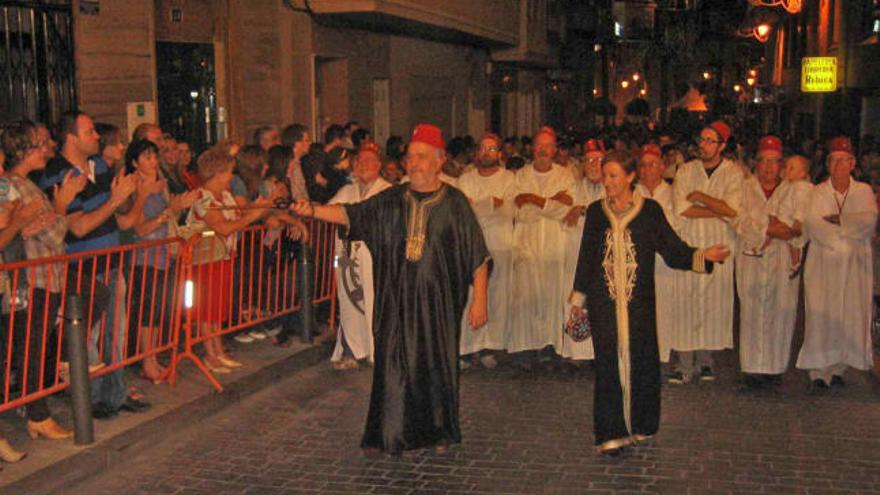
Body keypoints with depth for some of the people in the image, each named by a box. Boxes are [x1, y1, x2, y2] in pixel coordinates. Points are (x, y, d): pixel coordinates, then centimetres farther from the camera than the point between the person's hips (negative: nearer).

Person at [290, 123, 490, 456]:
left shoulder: (454, 203, -1)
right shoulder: (391, 200, 6)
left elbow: (477, 256, 0)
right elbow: (351, 214, -3)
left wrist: (479, 300, -4)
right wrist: (313, 210, -20)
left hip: (438, 300, -2)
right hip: (396, 300, 2)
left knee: (437, 363, 6)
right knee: (392, 363, 2)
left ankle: (439, 432, 24)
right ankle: (387, 436, 13)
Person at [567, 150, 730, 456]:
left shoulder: (650, 210, 1)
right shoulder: (596, 212, 6)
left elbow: (672, 250, -1)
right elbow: (586, 257, 12)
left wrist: (703, 256, -19)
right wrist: (579, 299, 15)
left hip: (639, 302, -1)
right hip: (604, 302, 1)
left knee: (641, 360, 2)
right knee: (609, 363, 0)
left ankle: (640, 425, 22)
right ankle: (612, 433, 7)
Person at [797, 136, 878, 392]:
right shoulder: (818, 192, 6)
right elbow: (812, 224, -10)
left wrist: (838, 220, -13)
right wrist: (843, 240, -15)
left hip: (854, 265, 1)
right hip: (823, 263, -1)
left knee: (850, 316, 1)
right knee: (820, 316, -8)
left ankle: (838, 369, 13)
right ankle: (819, 373, -5)